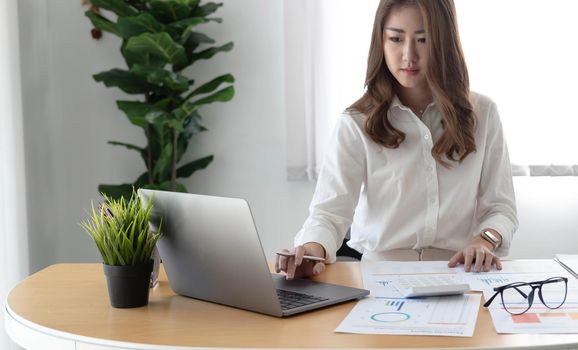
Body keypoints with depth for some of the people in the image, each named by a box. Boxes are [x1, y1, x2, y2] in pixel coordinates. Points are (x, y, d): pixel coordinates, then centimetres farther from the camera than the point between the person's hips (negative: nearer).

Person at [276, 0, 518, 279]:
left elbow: (500, 207, 8)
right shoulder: (357, 124, -2)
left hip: (457, 274, 0)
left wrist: (484, 240, -15)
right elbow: (329, 212, -11)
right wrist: (314, 250, -34)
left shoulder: (482, 113, 6)